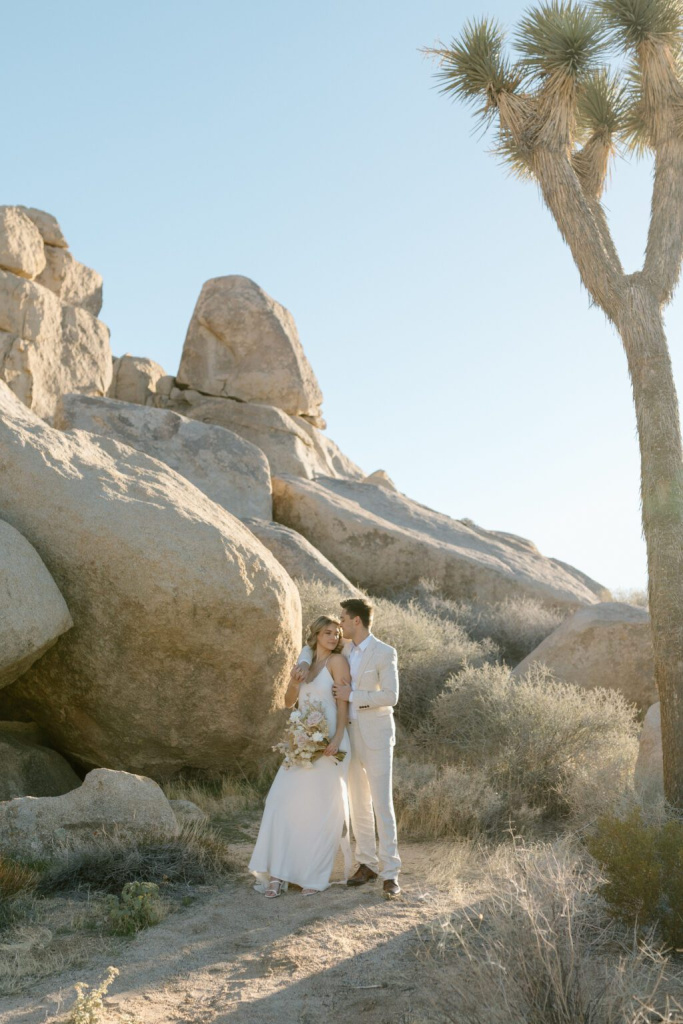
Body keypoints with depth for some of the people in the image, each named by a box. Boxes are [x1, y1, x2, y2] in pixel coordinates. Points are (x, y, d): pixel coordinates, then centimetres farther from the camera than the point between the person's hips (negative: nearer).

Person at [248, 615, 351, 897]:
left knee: (324, 809, 0)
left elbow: (343, 702, -9)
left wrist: (337, 738, -22)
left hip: (327, 742, -6)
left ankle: (316, 875, 11)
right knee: (284, 802, -3)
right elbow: (289, 702, 19)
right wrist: (294, 682, -2)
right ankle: (279, 873, 0)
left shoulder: (337, 661, -2)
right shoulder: (306, 663, 17)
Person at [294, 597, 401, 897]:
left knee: (381, 804, -9)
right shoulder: (345, 649, 7)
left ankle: (390, 873, -4)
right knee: (358, 803, 9)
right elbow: (311, 649, 19)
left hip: (376, 736, -6)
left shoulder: (385, 653, -14)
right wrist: (303, 663, -5)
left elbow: (391, 697, -19)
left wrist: (351, 696, -19)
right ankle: (368, 864, 20)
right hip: (351, 734, 6)